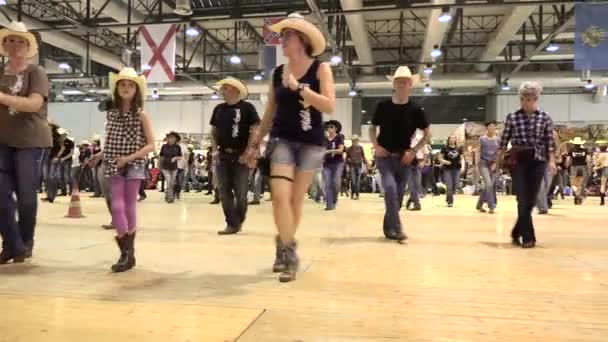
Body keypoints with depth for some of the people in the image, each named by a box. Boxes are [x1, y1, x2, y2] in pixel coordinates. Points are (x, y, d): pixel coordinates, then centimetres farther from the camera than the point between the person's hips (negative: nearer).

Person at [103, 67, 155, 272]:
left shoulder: (141, 115, -2)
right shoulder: (111, 114, 8)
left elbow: (151, 145, -6)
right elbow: (108, 142, 17)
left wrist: (130, 157, -16)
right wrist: (99, 156, 2)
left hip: (134, 167, -2)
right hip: (115, 167, 2)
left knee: (129, 208, 3)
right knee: (117, 207, -7)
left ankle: (128, 252, 12)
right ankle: (127, 253, 0)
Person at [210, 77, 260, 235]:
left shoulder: (247, 107, -4)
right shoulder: (218, 109, 11)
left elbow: (255, 131, -8)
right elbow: (213, 131, 17)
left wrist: (247, 153, -13)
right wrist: (215, 150, 4)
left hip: (241, 156, -5)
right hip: (223, 156, 5)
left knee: (241, 192, 0)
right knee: (224, 191, 2)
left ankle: (238, 222, 19)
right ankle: (232, 224, 9)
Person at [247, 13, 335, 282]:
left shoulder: (320, 68, -2)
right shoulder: (277, 73, 9)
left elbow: (330, 106, -14)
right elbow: (269, 113, 14)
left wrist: (298, 87, -18)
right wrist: (255, 143, 14)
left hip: (311, 143, -2)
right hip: (282, 139, 2)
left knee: (296, 200, 5)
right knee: (280, 195, -15)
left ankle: (284, 249, 23)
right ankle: (289, 253, -4)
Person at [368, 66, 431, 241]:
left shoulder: (415, 109, -4)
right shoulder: (383, 106, -3)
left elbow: (427, 134, 4)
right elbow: (372, 128, 10)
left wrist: (414, 151, -7)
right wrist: (376, 146, -6)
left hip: (404, 157, 1)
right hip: (384, 156, -1)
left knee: (398, 195, 7)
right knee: (390, 188, -20)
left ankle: (389, 228, 24)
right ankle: (396, 229, -14)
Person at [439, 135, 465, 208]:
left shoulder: (459, 148, 8)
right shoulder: (445, 148, 1)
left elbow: (462, 158, 8)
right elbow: (440, 158, 2)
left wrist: (462, 166, -6)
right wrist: (444, 161, -17)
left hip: (456, 169, 3)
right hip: (447, 169, -3)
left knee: (455, 186, 2)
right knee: (449, 186, -8)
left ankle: (448, 198, 26)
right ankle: (450, 202, 4)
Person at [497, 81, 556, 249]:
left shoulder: (545, 118, 2)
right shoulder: (512, 117, -1)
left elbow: (550, 142, 4)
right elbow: (504, 142, 2)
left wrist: (551, 161, -5)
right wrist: (497, 161, 1)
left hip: (537, 161, 2)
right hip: (517, 161, -2)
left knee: (531, 200, 6)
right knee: (523, 200, -6)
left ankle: (516, 233, 24)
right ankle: (528, 237, 2)